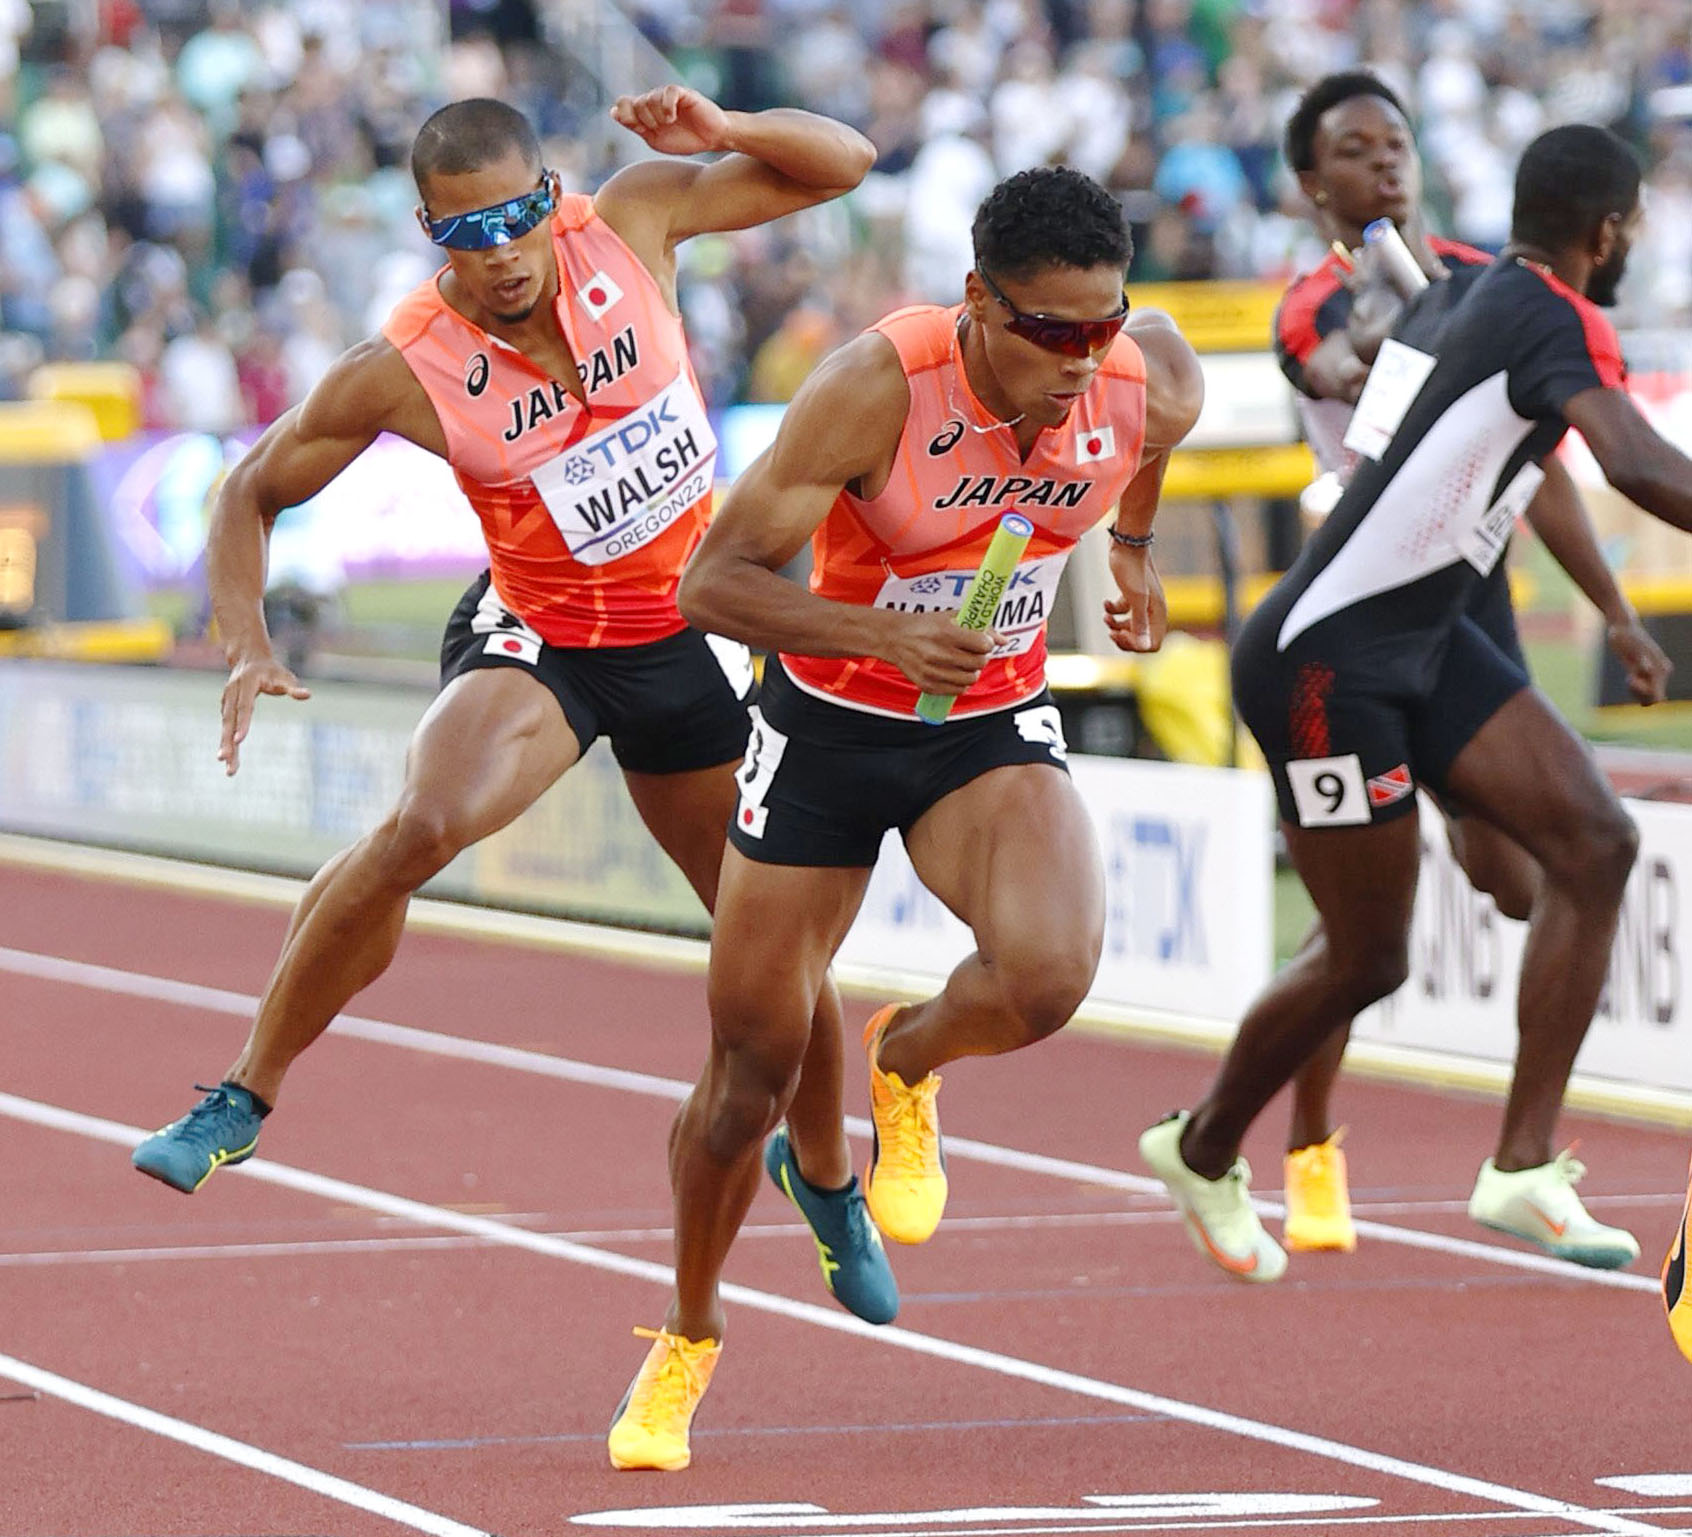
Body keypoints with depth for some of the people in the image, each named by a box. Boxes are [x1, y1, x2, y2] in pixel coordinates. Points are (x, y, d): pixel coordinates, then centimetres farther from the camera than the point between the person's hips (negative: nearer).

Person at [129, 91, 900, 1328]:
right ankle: (245, 1100, -16)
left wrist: (723, 132, -26)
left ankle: (825, 1176, 37)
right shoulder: (406, 371, -20)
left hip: (690, 636, 3)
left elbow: (843, 165, -7)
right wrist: (247, 643, -19)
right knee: (419, 828, -32)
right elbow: (256, 491, -5)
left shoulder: (633, 224, -15)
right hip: (534, 636, -3)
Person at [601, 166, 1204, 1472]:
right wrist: (883, 635, -36)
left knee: (1048, 973, -29)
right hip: (832, 726, -2)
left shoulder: (1151, 382, -17)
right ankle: (689, 1337, 32)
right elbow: (713, 582, -24)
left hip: (997, 728, 2)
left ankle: (908, 1066, 8)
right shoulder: (876, 388, -28)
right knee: (753, 1064, 5)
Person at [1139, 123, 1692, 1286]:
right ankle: (1205, 1152, 28)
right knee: (1369, 958, 1)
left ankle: (1524, 1166, -5)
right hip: (1328, 659, -9)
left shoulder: (1494, 297, 9)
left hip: (1421, 638, 9)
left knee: (1594, 841, -5)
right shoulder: (1554, 319, -19)